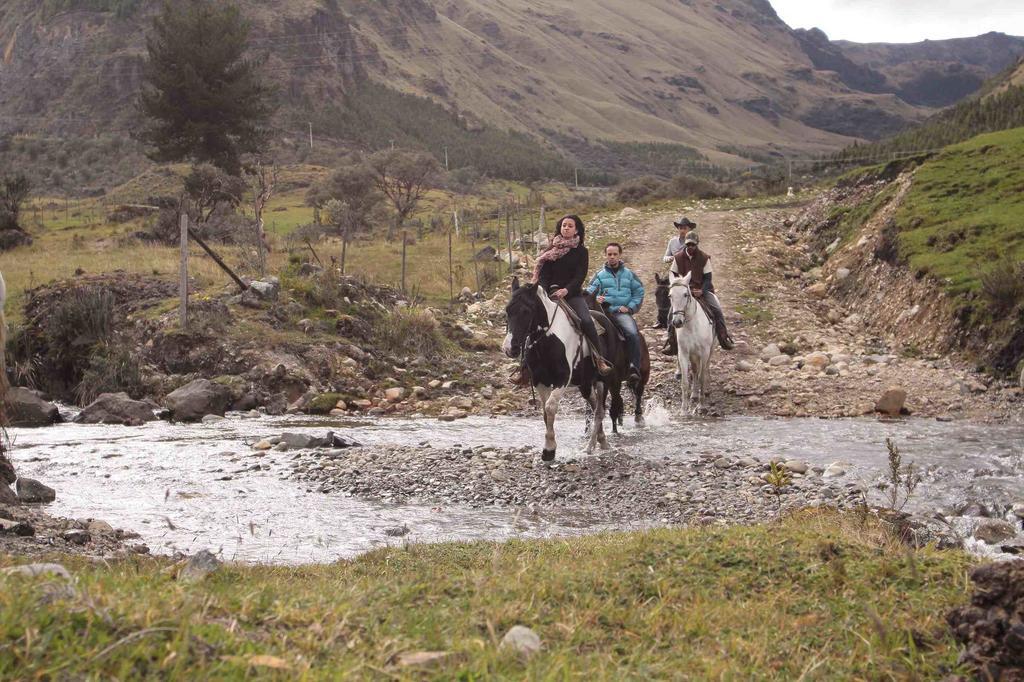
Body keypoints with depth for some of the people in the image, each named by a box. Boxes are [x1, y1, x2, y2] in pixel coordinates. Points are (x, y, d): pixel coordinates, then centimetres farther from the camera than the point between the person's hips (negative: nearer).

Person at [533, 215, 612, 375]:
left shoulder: (581, 251, 5)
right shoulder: (551, 250, 10)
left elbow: (580, 276, -5)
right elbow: (544, 274, 3)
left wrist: (566, 290, -23)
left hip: (573, 294, -2)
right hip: (551, 293, 2)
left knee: (586, 321, -26)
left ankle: (600, 360, -22)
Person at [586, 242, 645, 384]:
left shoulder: (629, 274, 18)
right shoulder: (599, 275, 16)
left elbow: (639, 292, 17)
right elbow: (590, 292, 4)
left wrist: (630, 307, 1)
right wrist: (595, 299, -20)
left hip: (622, 312, 0)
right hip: (604, 311, 0)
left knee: (632, 333, -30)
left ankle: (634, 368, -32)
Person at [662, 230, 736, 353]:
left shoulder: (704, 258, -5)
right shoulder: (678, 257, -1)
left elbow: (708, 278, -5)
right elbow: (673, 276, 8)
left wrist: (701, 291, -22)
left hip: (702, 289, -1)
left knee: (717, 309, -19)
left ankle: (724, 340, -5)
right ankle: (671, 344, -10)